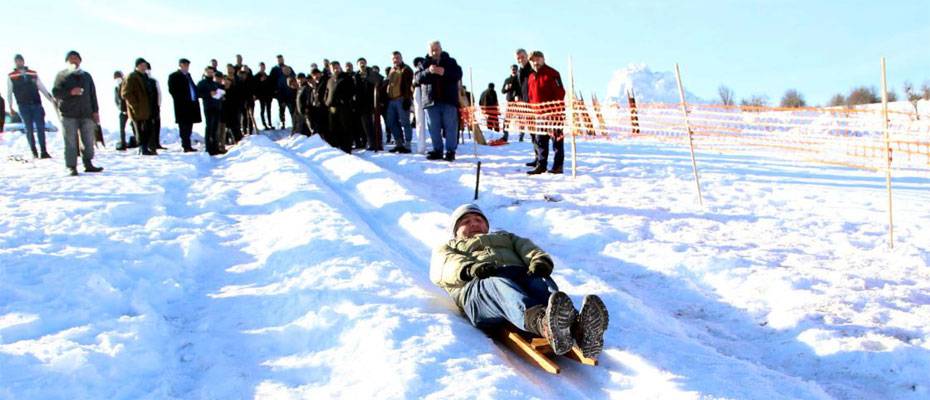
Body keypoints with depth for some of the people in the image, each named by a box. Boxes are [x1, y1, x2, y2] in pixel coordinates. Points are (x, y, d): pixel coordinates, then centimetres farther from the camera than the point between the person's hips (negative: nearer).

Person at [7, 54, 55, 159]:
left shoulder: (33, 74, 12)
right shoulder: (11, 76, 7)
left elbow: (42, 88, 15)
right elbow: (9, 93, 10)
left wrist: (51, 100, 9)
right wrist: (10, 107, 6)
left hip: (36, 104, 2)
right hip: (23, 106, -2)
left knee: (41, 128, -4)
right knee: (29, 129, 0)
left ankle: (43, 152, -2)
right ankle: (34, 152, 4)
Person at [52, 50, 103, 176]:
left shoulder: (86, 76, 16)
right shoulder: (61, 75, 5)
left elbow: (93, 95, 15)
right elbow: (55, 92, -3)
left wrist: (95, 111, 8)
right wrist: (70, 92, -18)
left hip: (86, 114, 4)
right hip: (68, 115, -3)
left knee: (88, 140, 6)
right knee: (71, 142, -4)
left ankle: (88, 164, 15)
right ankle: (72, 167, -2)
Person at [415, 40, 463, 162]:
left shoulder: (450, 62, 7)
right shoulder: (426, 63, 9)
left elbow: (458, 74, -5)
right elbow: (418, 79, -3)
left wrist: (445, 72, -22)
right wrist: (428, 71, -23)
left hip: (449, 100, -2)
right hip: (431, 101, 2)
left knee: (450, 126, -3)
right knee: (434, 128, 5)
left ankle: (450, 151, 1)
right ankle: (437, 150, 14)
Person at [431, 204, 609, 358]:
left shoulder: (505, 237, 44)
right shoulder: (446, 248, 37)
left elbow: (526, 246, 20)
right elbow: (443, 266, 11)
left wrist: (540, 259, -6)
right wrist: (470, 268, -13)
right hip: (480, 286, -3)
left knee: (541, 281, -33)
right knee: (500, 286, -39)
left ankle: (579, 328, -65)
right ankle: (544, 324, -71)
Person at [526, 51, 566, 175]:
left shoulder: (552, 74, -8)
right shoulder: (531, 77, 13)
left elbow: (560, 93, -13)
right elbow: (530, 96, 19)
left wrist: (557, 110, -19)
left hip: (553, 113, -7)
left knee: (557, 139, 1)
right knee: (540, 140, 9)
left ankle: (558, 166, 6)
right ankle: (541, 165, 15)